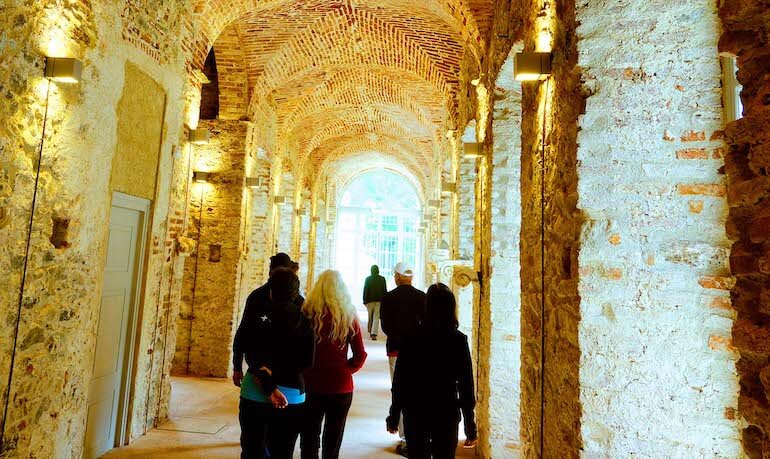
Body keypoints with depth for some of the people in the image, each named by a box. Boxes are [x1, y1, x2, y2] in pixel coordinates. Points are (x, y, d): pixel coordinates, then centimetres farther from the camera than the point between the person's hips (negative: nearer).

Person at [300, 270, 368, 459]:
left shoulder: (308, 313, -10)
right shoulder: (349, 316, -7)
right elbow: (360, 356, -4)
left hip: (311, 385, 0)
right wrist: (344, 371, 10)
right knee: (333, 442, 18)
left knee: (309, 439, 16)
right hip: (341, 387, 1)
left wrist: (305, 372, 11)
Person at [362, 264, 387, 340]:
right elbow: (385, 291, 3)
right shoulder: (382, 279, 1)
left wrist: (365, 301, 3)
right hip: (379, 301, 0)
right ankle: (373, 334, -10)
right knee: (376, 317, -1)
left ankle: (370, 332, 24)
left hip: (370, 300, 0)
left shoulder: (368, 279, -2)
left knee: (370, 317, 15)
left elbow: (365, 290, -2)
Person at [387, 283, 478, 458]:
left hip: (415, 412, 0)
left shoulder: (412, 337, -9)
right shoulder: (458, 340, -10)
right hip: (446, 413, 0)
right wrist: (470, 424, 1)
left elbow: (399, 381, -5)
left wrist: (394, 416, 6)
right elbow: (466, 385, -8)